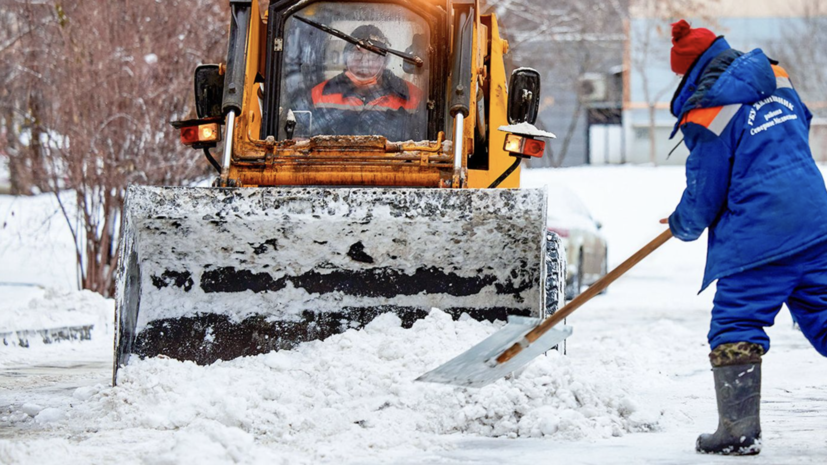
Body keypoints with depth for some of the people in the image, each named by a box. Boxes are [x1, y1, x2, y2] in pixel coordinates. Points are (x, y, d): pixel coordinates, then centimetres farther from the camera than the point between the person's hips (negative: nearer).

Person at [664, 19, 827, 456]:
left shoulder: (706, 117, -10)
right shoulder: (776, 78, 11)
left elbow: (704, 196, -3)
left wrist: (681, 224, 18)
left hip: (759, 235, -7)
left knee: (735, 327, -1)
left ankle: (739, 428, -5)